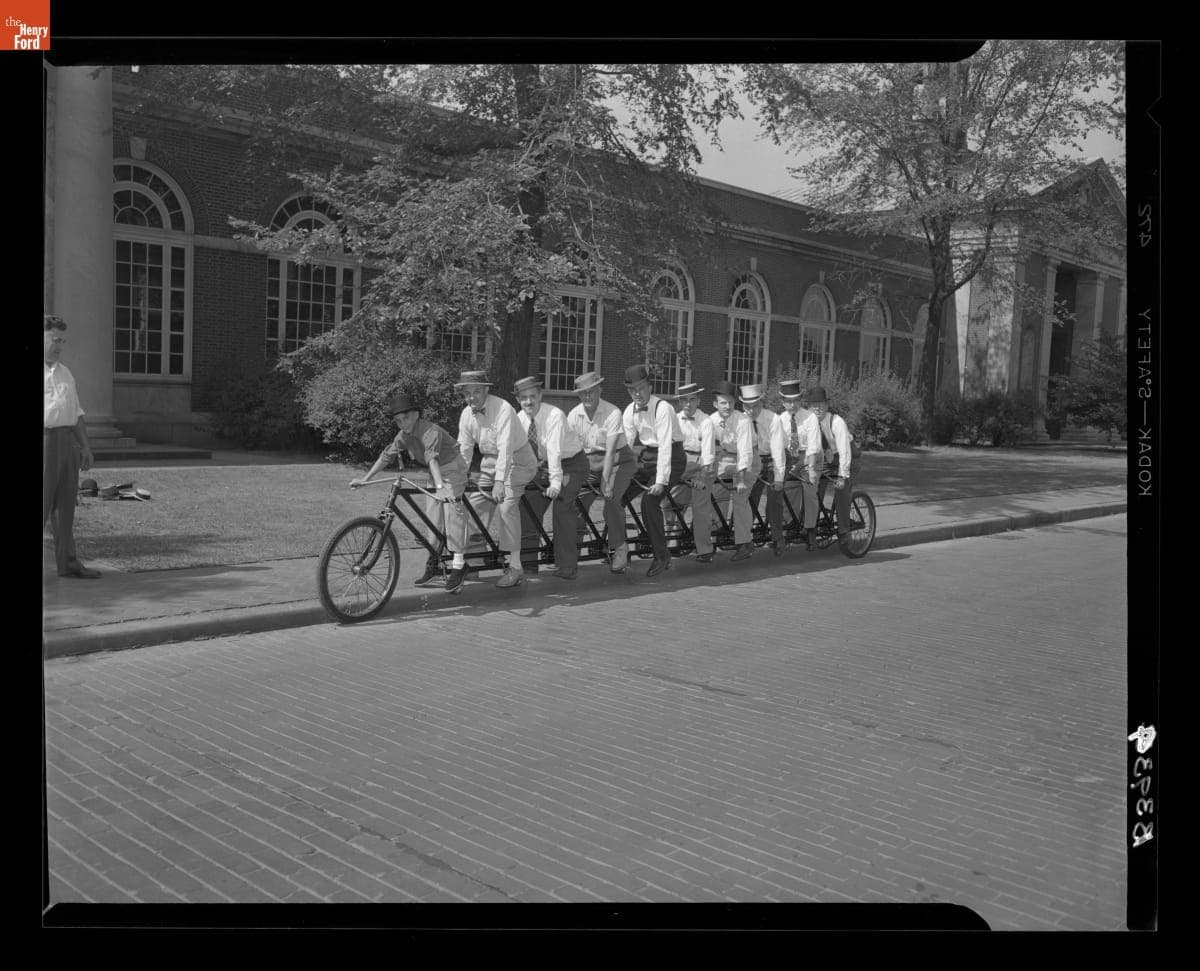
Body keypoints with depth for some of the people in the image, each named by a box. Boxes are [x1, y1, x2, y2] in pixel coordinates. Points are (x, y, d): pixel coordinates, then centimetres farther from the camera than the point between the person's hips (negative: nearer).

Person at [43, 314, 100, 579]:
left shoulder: (64, 373, 20)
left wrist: (85, 446, 17)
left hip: (67, 439, 7)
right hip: (46, 438, -7)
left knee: (65, 505, 9)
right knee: (43, 503, -7)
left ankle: (67, 562, 14)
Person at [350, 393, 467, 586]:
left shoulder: (431, 431, -28)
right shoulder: (404, 435, -4)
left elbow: (432, 459, -43)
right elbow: (386, 456, 1)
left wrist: (440, 487, -55)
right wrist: (365, 479, -2)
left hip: (451, 472, -8)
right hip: (432, 476, 8)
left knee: (451, 511, -19)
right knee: (432, 517, 5)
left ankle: (458, 563, -20)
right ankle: (433, 563, 14)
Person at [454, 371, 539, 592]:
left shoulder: (503, 409, -23)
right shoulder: (467, 415, -2)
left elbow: (505, 448, -31)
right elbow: (465, 449, 3)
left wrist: (499, 481, -39)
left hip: (516, 460, -6)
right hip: (488, 462, 7)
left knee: (506, 505, -24)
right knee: (472, 504, -6)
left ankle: (515, 567, -17)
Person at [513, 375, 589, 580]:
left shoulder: (554, 416, -26)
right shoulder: (520, 419, -7)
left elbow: (554, 451, -34)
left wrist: (555, 483, -40)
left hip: (571, 464, -6)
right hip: (542, 465, 6)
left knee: (562, 507, -20)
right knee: (528, 505, -2)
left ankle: (567, 567, -14)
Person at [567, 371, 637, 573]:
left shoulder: (612, 413, -18)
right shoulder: (574, 415, -4)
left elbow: (610, 451, -24)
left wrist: (605, 482, -29)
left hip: (618, 461, -4)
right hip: (590, 463, 4)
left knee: (611, 499, -26)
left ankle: (618, 548, -11)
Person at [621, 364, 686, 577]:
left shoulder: (662, 408, -19)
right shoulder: (630, 411, 1)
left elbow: (665, 445, -25)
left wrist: (661, 480, -30)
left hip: (671, 457, -7)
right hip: (646, 457, 7)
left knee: (649, 500, -24)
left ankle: (662, 556, -12)